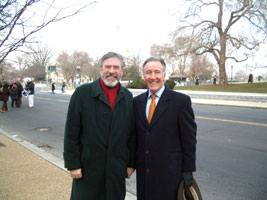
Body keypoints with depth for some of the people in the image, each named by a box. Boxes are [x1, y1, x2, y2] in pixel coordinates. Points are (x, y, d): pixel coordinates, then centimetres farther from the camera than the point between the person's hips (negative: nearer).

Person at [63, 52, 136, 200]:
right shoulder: (82, 93, -8)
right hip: (88, 166, -2)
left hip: (117, 168, 3)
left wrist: (131, 163, 6)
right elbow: (71, 132, -7)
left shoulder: (128, 97, 2)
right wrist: (73, 164, -7)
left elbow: (131, 133, 5)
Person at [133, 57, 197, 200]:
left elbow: (189, 139, -7)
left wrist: (188, 171, -6)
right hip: (143, 172, 4)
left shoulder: (181, 101, -9)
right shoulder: (137, 102, 4)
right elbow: (135, 135, 10)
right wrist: (133, 162, 9)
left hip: (170, 172, -4)